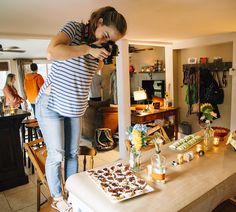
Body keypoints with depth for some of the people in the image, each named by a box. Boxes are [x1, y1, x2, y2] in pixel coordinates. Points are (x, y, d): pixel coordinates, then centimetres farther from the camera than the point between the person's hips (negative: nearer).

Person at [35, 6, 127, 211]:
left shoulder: (99, 46, 6)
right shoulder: (74, 28, -12)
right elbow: (52, 51, -29)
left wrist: (103, 57, -2)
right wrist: (88, 49, -26)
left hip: (74, 108, 6)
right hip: (51, 104, -6)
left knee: (72, 153, 12)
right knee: (56, 154, 2)